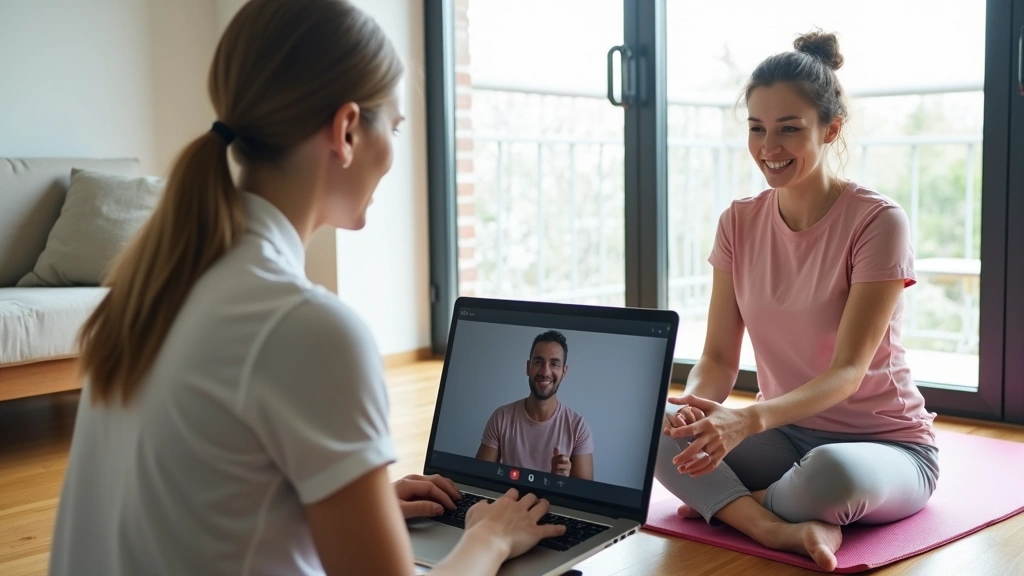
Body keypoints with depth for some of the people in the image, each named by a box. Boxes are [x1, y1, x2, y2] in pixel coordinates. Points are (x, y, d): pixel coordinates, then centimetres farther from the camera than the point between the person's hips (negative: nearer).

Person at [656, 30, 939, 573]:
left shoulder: (877, 220, -15)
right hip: (784, 436, 4)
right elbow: (719, 356, -1)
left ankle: (728, 506, -11)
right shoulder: (739, 223, 1)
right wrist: (693, 402, -25)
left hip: (885, 446, -4)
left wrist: (751, 418, -38)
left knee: (833, 470, -40)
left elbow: (849, 370, -21)